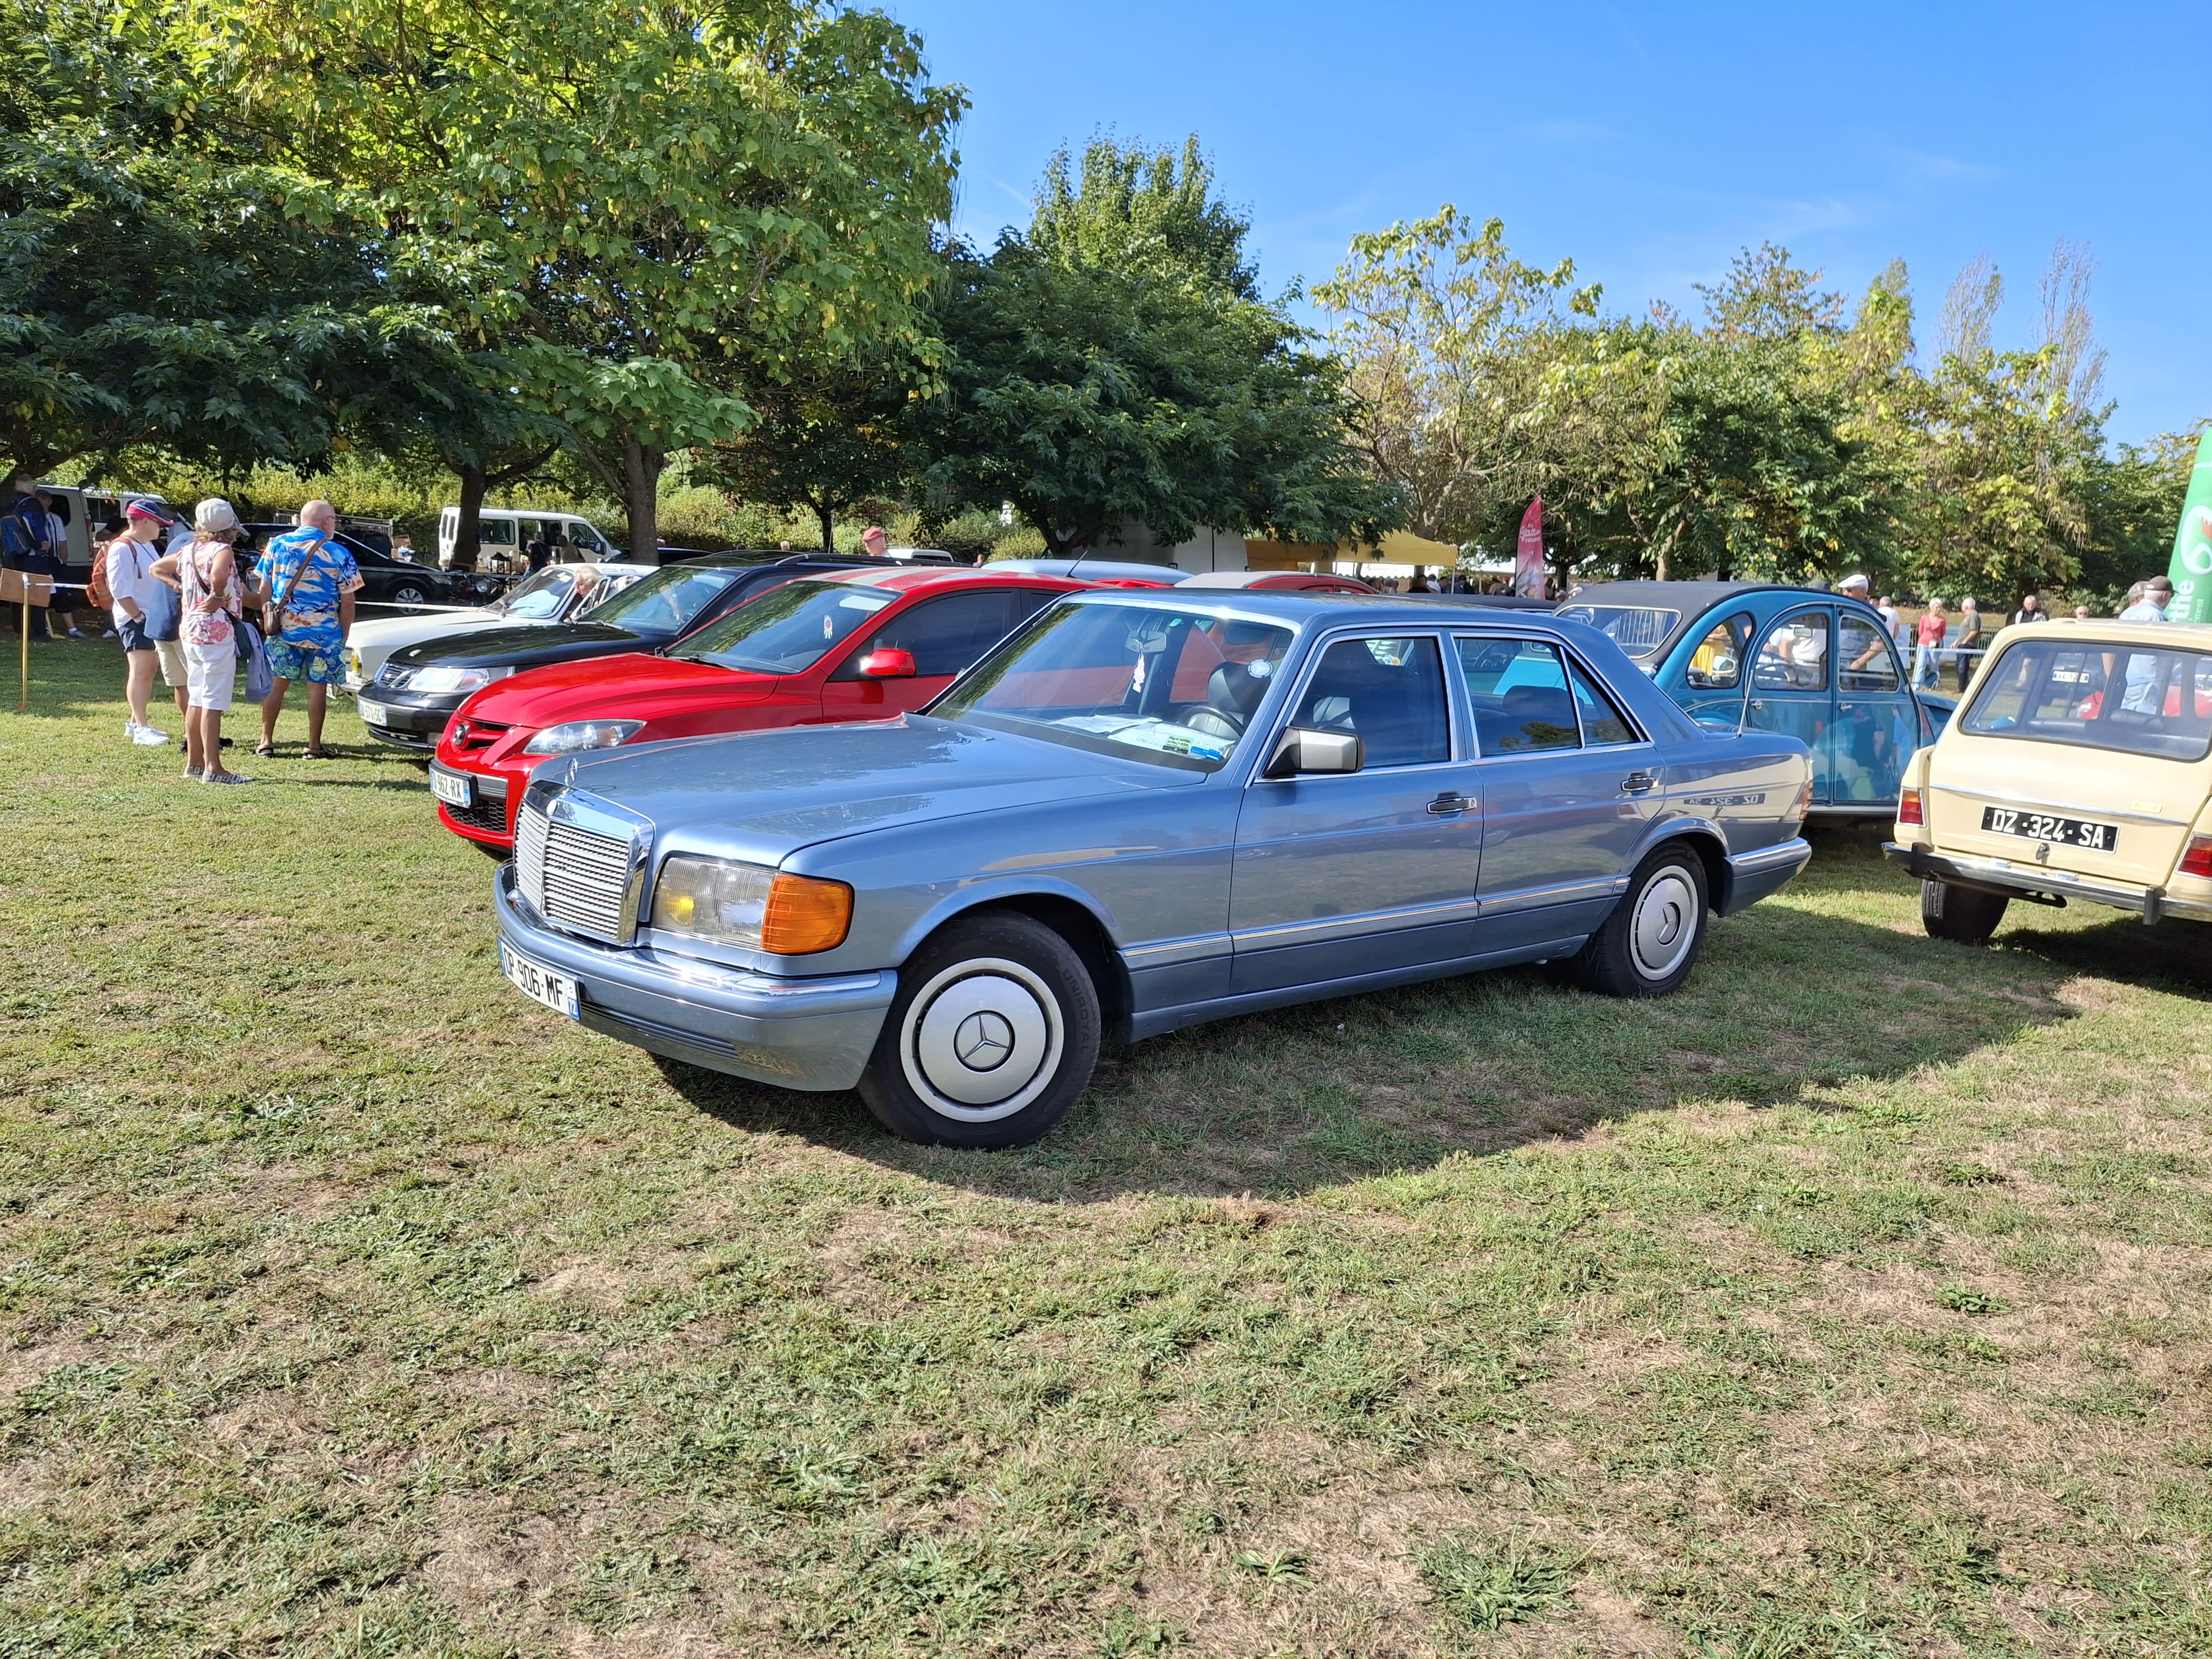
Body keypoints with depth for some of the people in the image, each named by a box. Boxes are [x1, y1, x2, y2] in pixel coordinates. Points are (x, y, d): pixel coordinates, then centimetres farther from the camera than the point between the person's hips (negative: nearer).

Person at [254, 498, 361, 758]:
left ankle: (266, 741, 15)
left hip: (284, 629, 3)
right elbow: (347, 602, -5)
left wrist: (269, 620, 15)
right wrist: (343, 636, 5)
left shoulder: (277, 544, 2)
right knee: (318, 687, 5)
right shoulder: (339, 554, -6)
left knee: (276, 684, 11)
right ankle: (314, 745, 9)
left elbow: (265, 589, 5)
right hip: (324, 632, -2)